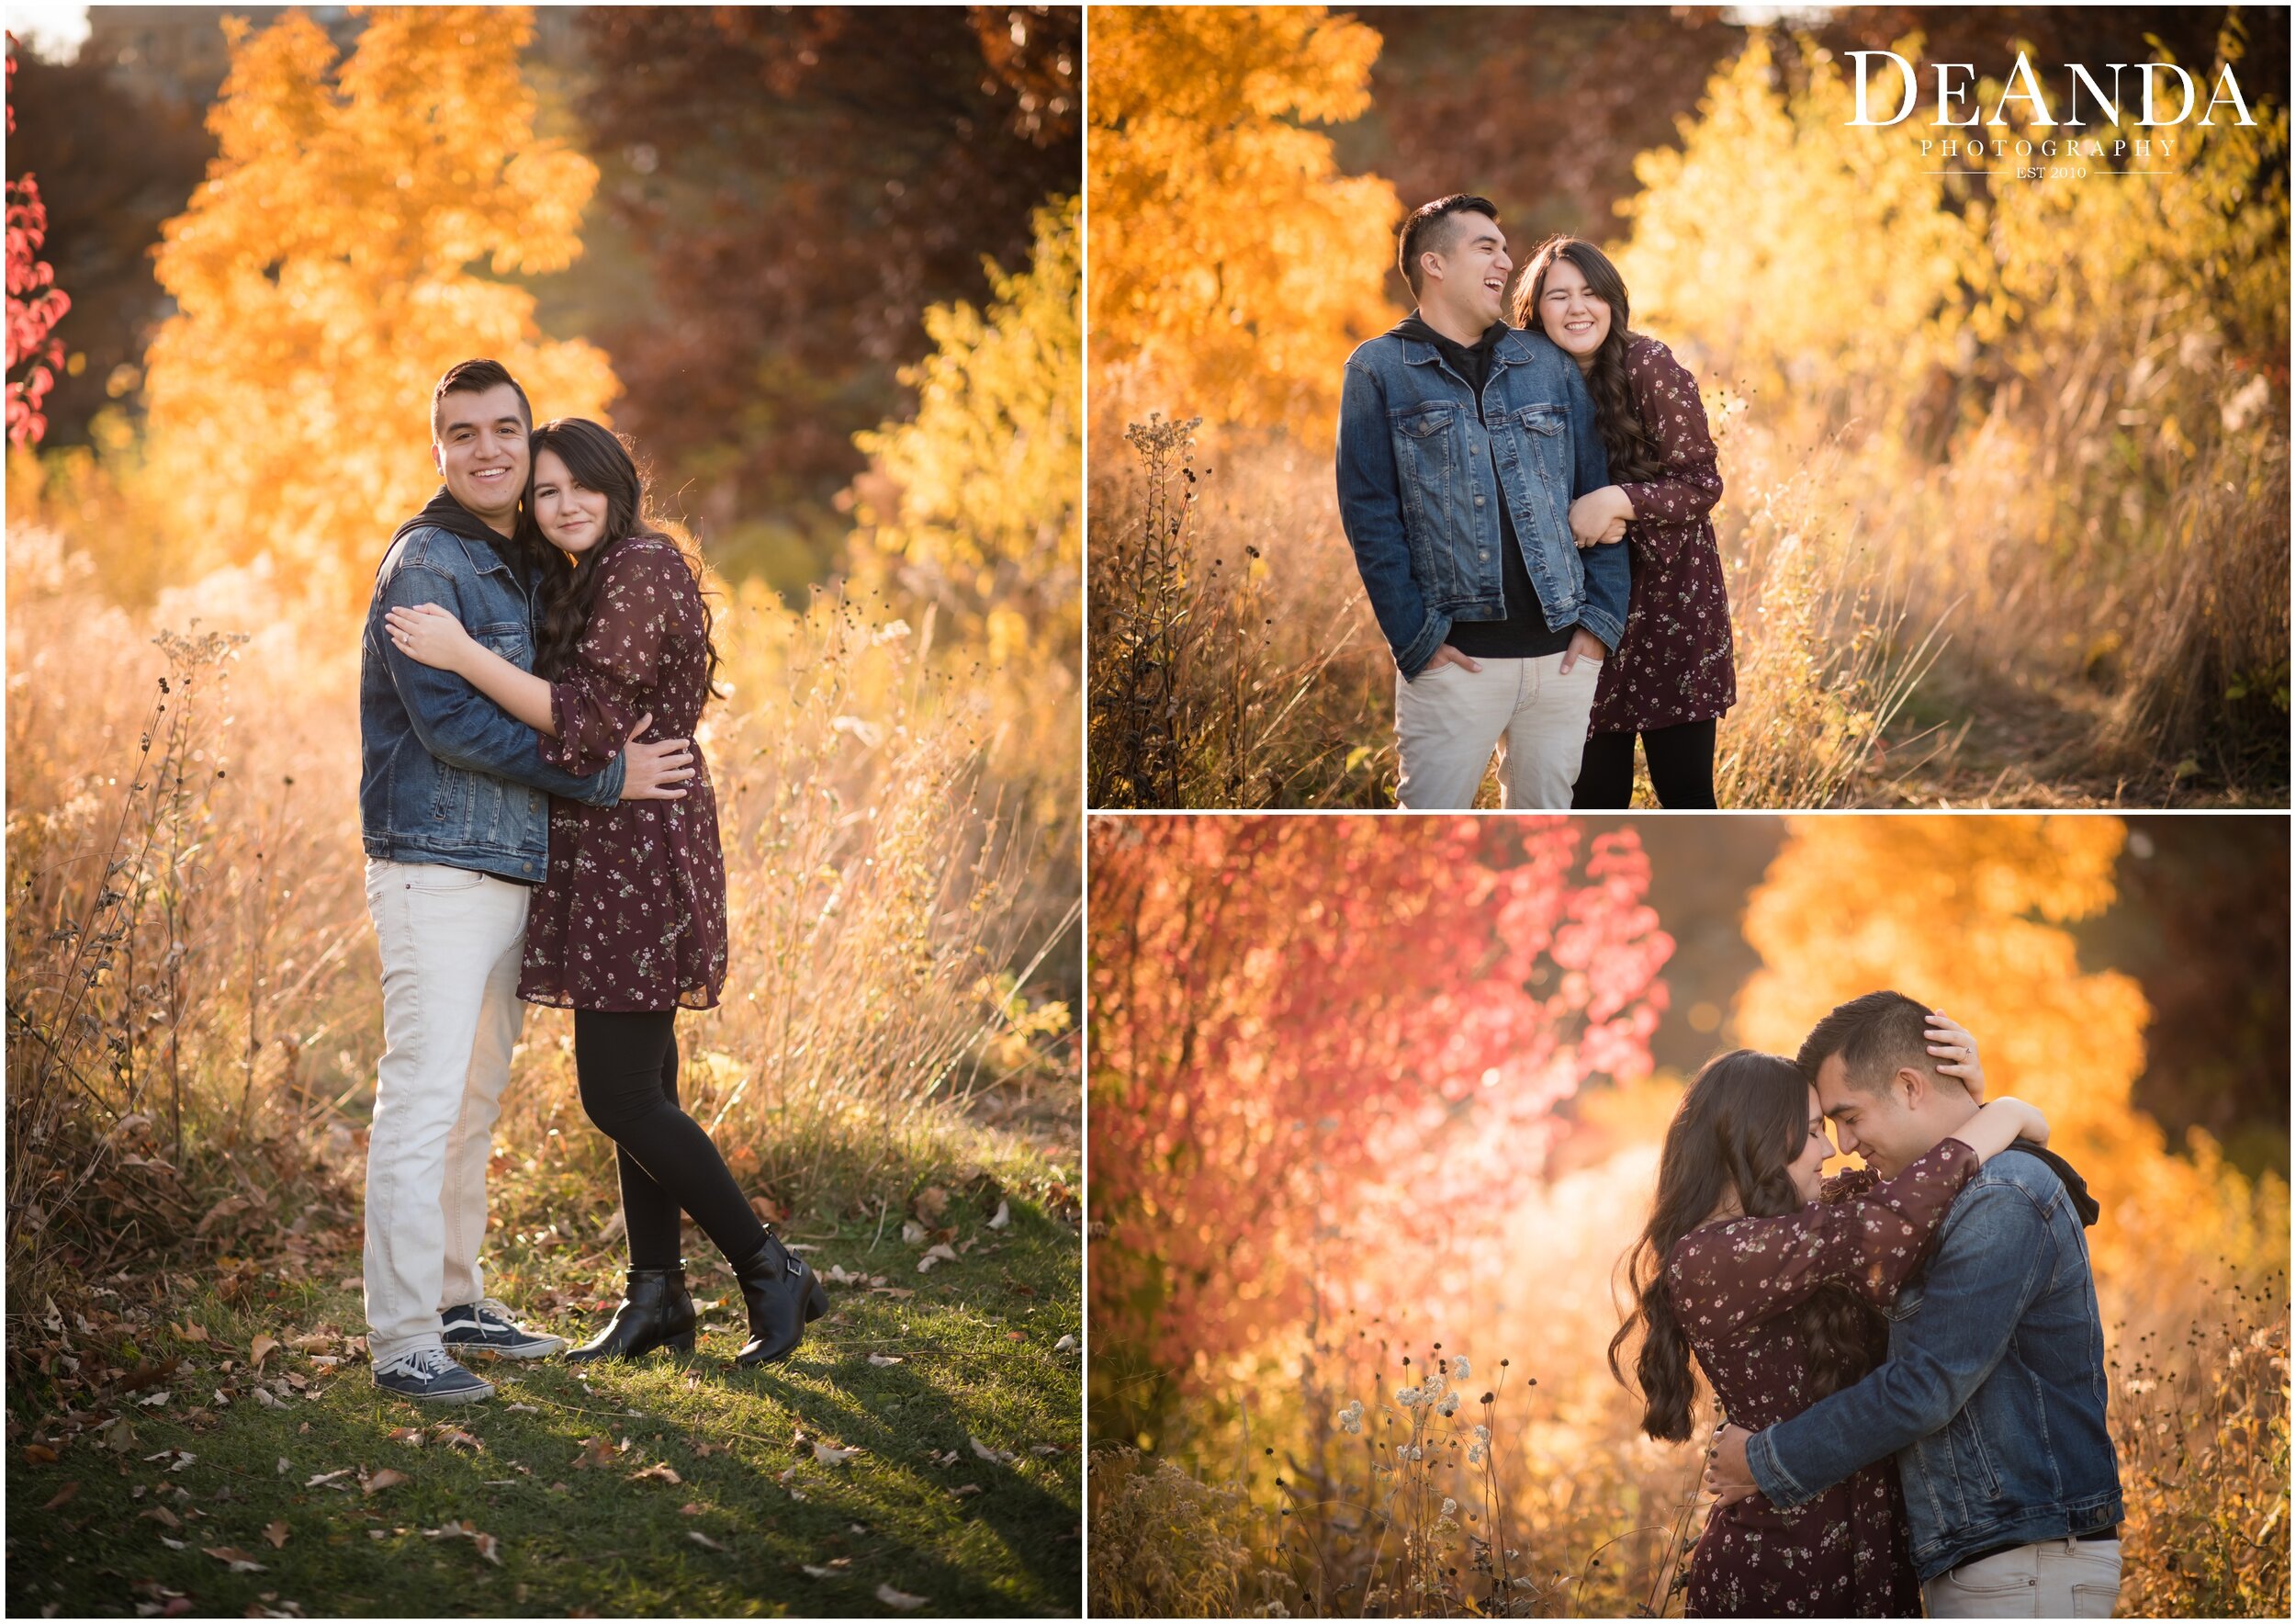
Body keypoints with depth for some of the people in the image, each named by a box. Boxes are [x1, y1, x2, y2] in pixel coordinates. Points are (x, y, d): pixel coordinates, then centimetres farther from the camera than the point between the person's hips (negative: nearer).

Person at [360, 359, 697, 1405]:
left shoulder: (520, 567, 17)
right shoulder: (426, 562, -10)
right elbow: (450, 723, -18)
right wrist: (601, 776, -15)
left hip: (508, 873, 9)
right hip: (435, 871, -9)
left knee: (474, 1104, 14)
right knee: (422, 1104, -9)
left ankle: (457, 1300, 24)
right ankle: (402, 1343, -8)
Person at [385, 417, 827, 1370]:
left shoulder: (641, 567, -14)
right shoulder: (586, 580, 17)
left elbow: (589, 721, -20)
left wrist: (462, 656, -20)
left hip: (636, 852, -10)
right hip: (606, 852, 10)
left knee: (619, 1096, -9)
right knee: (637, 1084, 12)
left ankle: (771, 1273, 0)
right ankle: (657, 1296, 18)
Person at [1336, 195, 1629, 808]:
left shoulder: (1549, 366, 13)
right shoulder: (1378, 371, 2)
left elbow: (1596, 496, 12)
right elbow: (1370, 515, -3)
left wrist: (1601, 619, 1)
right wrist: (1416, 637, -11)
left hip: (1563, 654, 4)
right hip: (1456, 658, -4)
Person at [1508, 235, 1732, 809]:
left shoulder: (1650, 367, -11)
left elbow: (1703, 484, -10)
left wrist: (1618, 501, -24)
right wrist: (1581, 519, -12)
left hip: (1671, 593, -4)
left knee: (1683, 785, -2)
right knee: (1596, 789, 6)